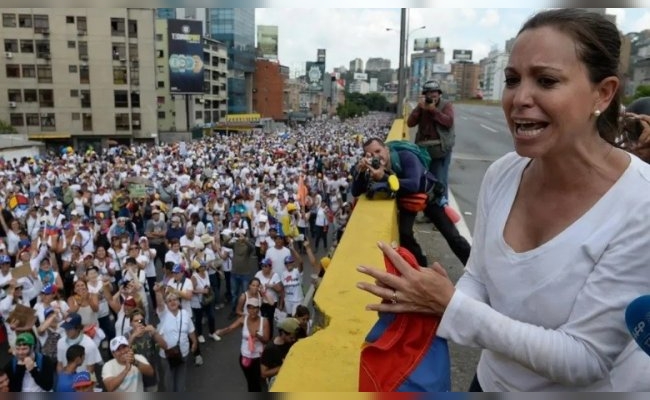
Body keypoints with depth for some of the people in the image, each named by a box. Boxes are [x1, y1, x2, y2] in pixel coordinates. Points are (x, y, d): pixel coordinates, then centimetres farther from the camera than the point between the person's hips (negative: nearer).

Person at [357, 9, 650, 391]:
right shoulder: (501, 174, -11)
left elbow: (585, 360, -24)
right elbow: (478, 279, -1)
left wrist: (451, 306, -29)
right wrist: (430, 303, -21)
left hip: (570, 388, -4)